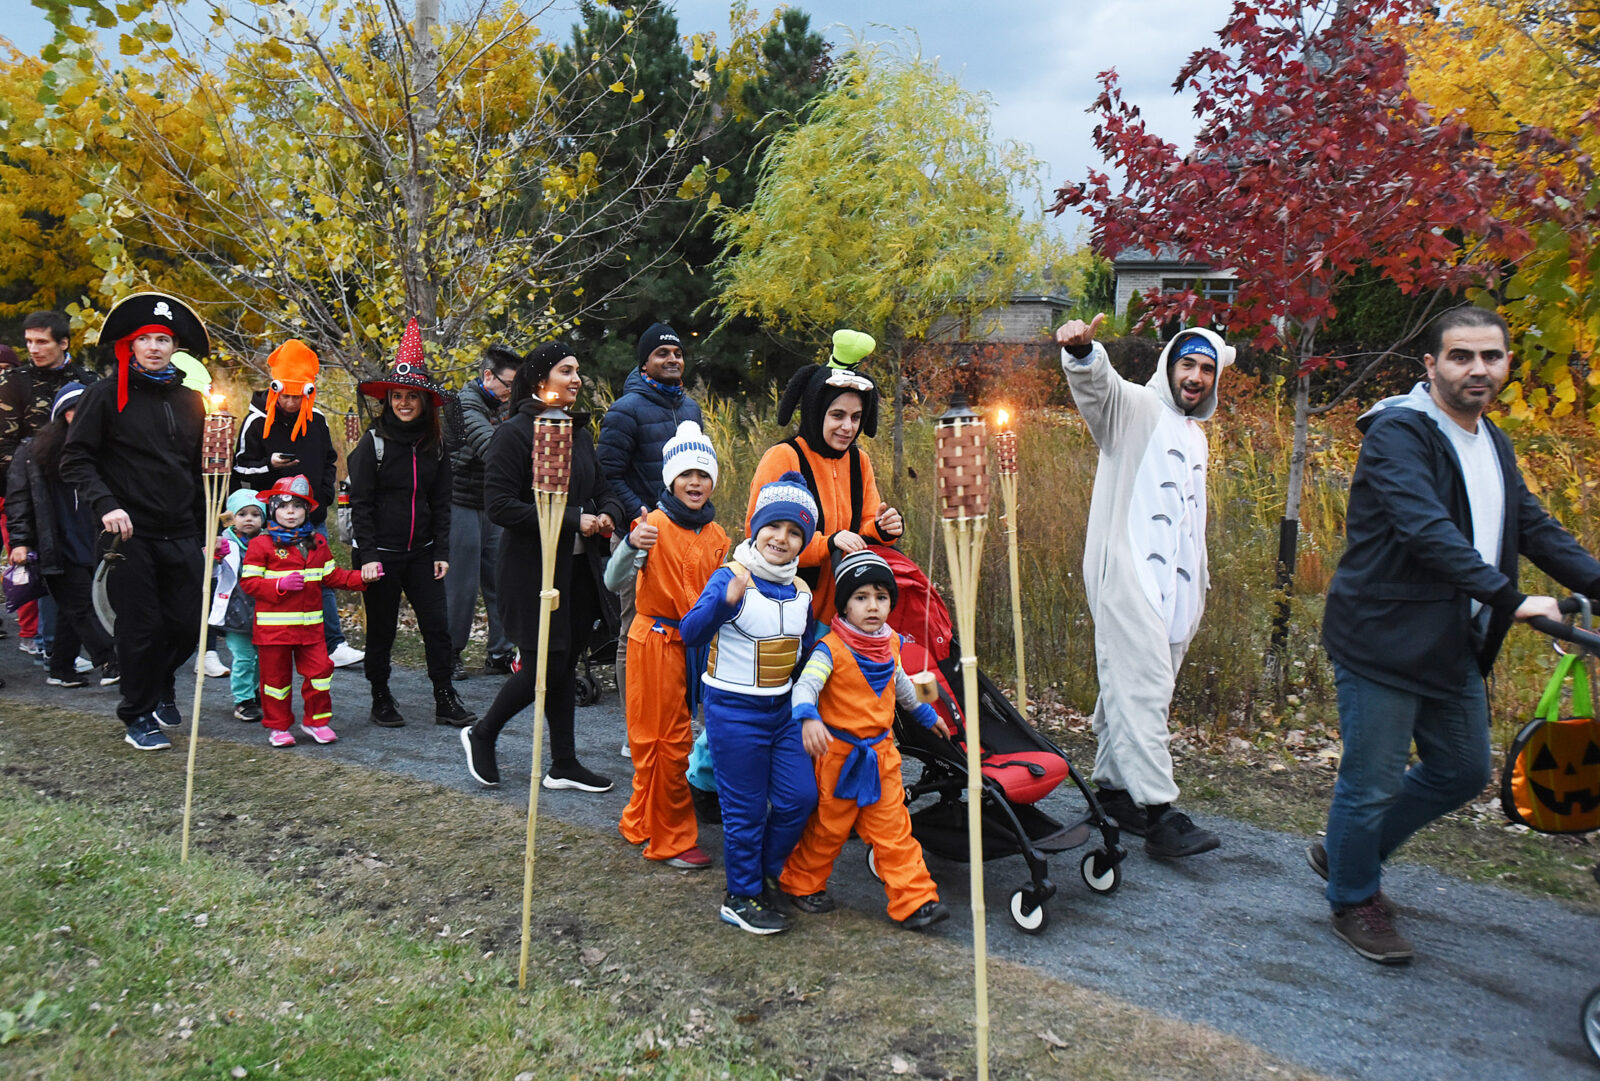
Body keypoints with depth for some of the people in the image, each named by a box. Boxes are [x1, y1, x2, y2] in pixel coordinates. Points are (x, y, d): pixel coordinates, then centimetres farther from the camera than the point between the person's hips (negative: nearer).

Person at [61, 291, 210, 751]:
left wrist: (206, 532, 16)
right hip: (130, 535, -4)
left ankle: (162, 684, 36)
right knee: (140, 628, 0)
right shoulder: (107, 395, -1)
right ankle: (138, 717, 18)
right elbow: (76, 459, -4)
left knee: (186, 623, 6)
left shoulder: (190, 401, 13)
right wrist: (106, 504, -19)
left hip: (181, 536, 4)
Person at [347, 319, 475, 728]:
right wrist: (367, 556, -14)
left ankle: (445, 701, 12)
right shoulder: (374, 441, -7)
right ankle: (381, 700, 22)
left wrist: (441, 551, 4)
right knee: (381, 629, 7)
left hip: (421, 552, 4)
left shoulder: (434, 443, 6)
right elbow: (360, 502, -8)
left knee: (436, 625, 3)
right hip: (380, 552, -4)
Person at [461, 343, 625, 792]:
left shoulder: (580, 432, 11)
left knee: (566, 665, 12)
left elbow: (604, 490, 20)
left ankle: (563, 765, 22)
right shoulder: (514, 433, -11)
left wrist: (607, 515, -4)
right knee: (545, 666, -4)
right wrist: (571, 519, -20)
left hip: (579, 568, 7)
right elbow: (500, 505, -18)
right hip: (534, 569, -7)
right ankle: (481, 735, 20)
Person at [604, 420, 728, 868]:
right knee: (667, 741, 2)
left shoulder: (716, 535, 6)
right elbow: (613, 582, -26)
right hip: (657, 640, -6)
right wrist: (632, 545, -42)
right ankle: (671, 840, 15)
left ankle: (641, 821, 32)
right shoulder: (654, 524, -13)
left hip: (697, 642, 6)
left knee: (659, 739, 16)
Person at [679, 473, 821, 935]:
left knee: (800, 798, 8)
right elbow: (691, 633, -28)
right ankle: (742, 898, 22)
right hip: (734, 711, -6)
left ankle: (764, 874, 31)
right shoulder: (730, 577, -15)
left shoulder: (801, 592, 5)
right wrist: (726, 599, -44)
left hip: (783, 709, 6)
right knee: (745, 809, 3)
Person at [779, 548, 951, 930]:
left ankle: (914, 900, 10)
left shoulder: (891, 643, 4)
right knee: (828, 827, 10)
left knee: (893, 829, 5)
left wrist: (925, 714, 34)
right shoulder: (831, 648, -16)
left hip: (881, 752, 5)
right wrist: (808, 719, -47)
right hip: (838, 752, -4)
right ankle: (801, 884, 31)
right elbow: (805, 686, -27)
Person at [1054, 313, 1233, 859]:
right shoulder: (1134, 408, -1)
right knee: (1143, 688, -13)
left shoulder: (1195, 435, 24)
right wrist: (1081, 351, -46)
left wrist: (1199, 579, 27)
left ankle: (1113, 787, 22)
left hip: (1173, 585, 8)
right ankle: (1158, 814, -14)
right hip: (1127, 574, -8)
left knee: (1129, 687, 12)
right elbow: (1098, 383, -24)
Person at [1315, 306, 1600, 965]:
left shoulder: (1493, 444, 14)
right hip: (1384, 638, -9)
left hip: (1456, 647, 9)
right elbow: (1429, 531, -27)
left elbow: (1535, 528, 18)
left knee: (1462, 773, 19)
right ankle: (1355, 901, 24)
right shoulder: (1398, 433, -15)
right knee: (1371, 782, 2)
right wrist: (1509, 599, -32)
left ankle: (1346, 853, 36)